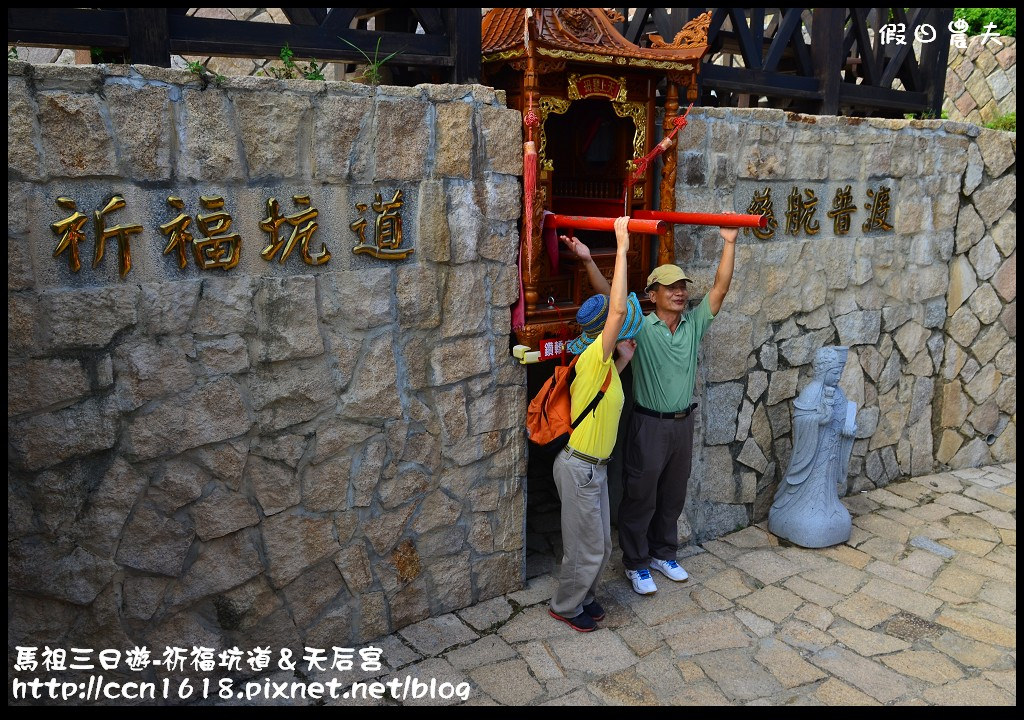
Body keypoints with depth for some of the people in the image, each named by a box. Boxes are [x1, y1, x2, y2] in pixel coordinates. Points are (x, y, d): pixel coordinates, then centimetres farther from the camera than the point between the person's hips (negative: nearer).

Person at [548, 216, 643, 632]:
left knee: (600, 544, 20)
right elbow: (617, 309, -31)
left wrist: (625, 359, 14)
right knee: (586, 546, 5)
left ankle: (583, 596, 39)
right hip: (580, 467, -9)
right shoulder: (593, 359, -20)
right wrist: (621, 247, -29)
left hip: (593, 467, 9)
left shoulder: (605, 367, 7)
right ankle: (566, 606, 25)